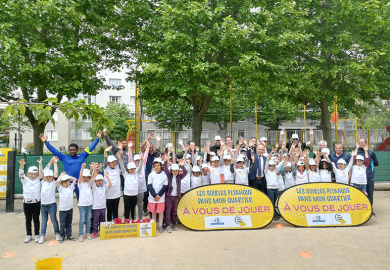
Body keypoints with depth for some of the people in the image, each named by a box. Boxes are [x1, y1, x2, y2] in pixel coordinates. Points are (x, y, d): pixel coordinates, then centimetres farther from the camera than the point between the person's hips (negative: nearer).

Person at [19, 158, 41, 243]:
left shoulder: (38, 179, 2)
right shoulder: (25, 180, 1)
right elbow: (21, 174, -14)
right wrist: (21, 165, -31)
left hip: (36, 203, -1)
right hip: (26, 203, 1)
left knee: (36, 219, 7)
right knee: (28, 220, 12)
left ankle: (37, 235, 17)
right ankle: (29, 235, 24)